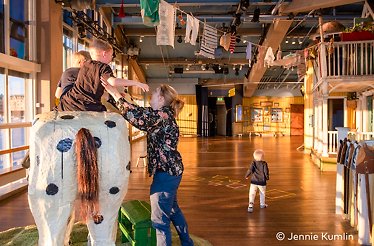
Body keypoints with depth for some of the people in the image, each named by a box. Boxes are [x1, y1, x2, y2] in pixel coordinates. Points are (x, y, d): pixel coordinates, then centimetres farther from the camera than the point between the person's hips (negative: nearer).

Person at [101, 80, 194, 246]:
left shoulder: (162, 114, -18)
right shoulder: (164, 115, 12)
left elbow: (135, 114, -29)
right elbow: (142, 120, 16)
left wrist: (114, 92, -21)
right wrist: (121, 97, 12)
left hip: (165, 173, -11)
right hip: (171, 170, 11)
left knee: (159, 219, 1)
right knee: (172, 210, 26)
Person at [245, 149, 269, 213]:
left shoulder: (253, 163, -6)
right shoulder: (264, 163, -8)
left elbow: (250, 170, -14)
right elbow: (266, 171, -9)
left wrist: (246, 175, 3)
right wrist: (267, 177, 10)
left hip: (254, 181, 0)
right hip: (262, 181, 1)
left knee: (252, 193, -3)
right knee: (262, 193, 22)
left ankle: (251, 205, -20)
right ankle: (262, 204, 36)